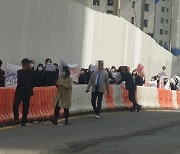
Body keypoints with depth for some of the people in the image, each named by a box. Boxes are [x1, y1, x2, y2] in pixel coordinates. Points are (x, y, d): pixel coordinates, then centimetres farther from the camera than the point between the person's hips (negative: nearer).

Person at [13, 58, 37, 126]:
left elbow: (34, 82, 3)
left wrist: (30, 88, -1)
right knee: (15, 105, -13)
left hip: (27, 92, -2)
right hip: (19, 91, 2)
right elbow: (18, 81, 11)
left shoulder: (33, 72, 0)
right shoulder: (19, 72, 9)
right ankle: (16, 118, 1)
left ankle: (24, 121, 12)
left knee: (25, 107, 2)